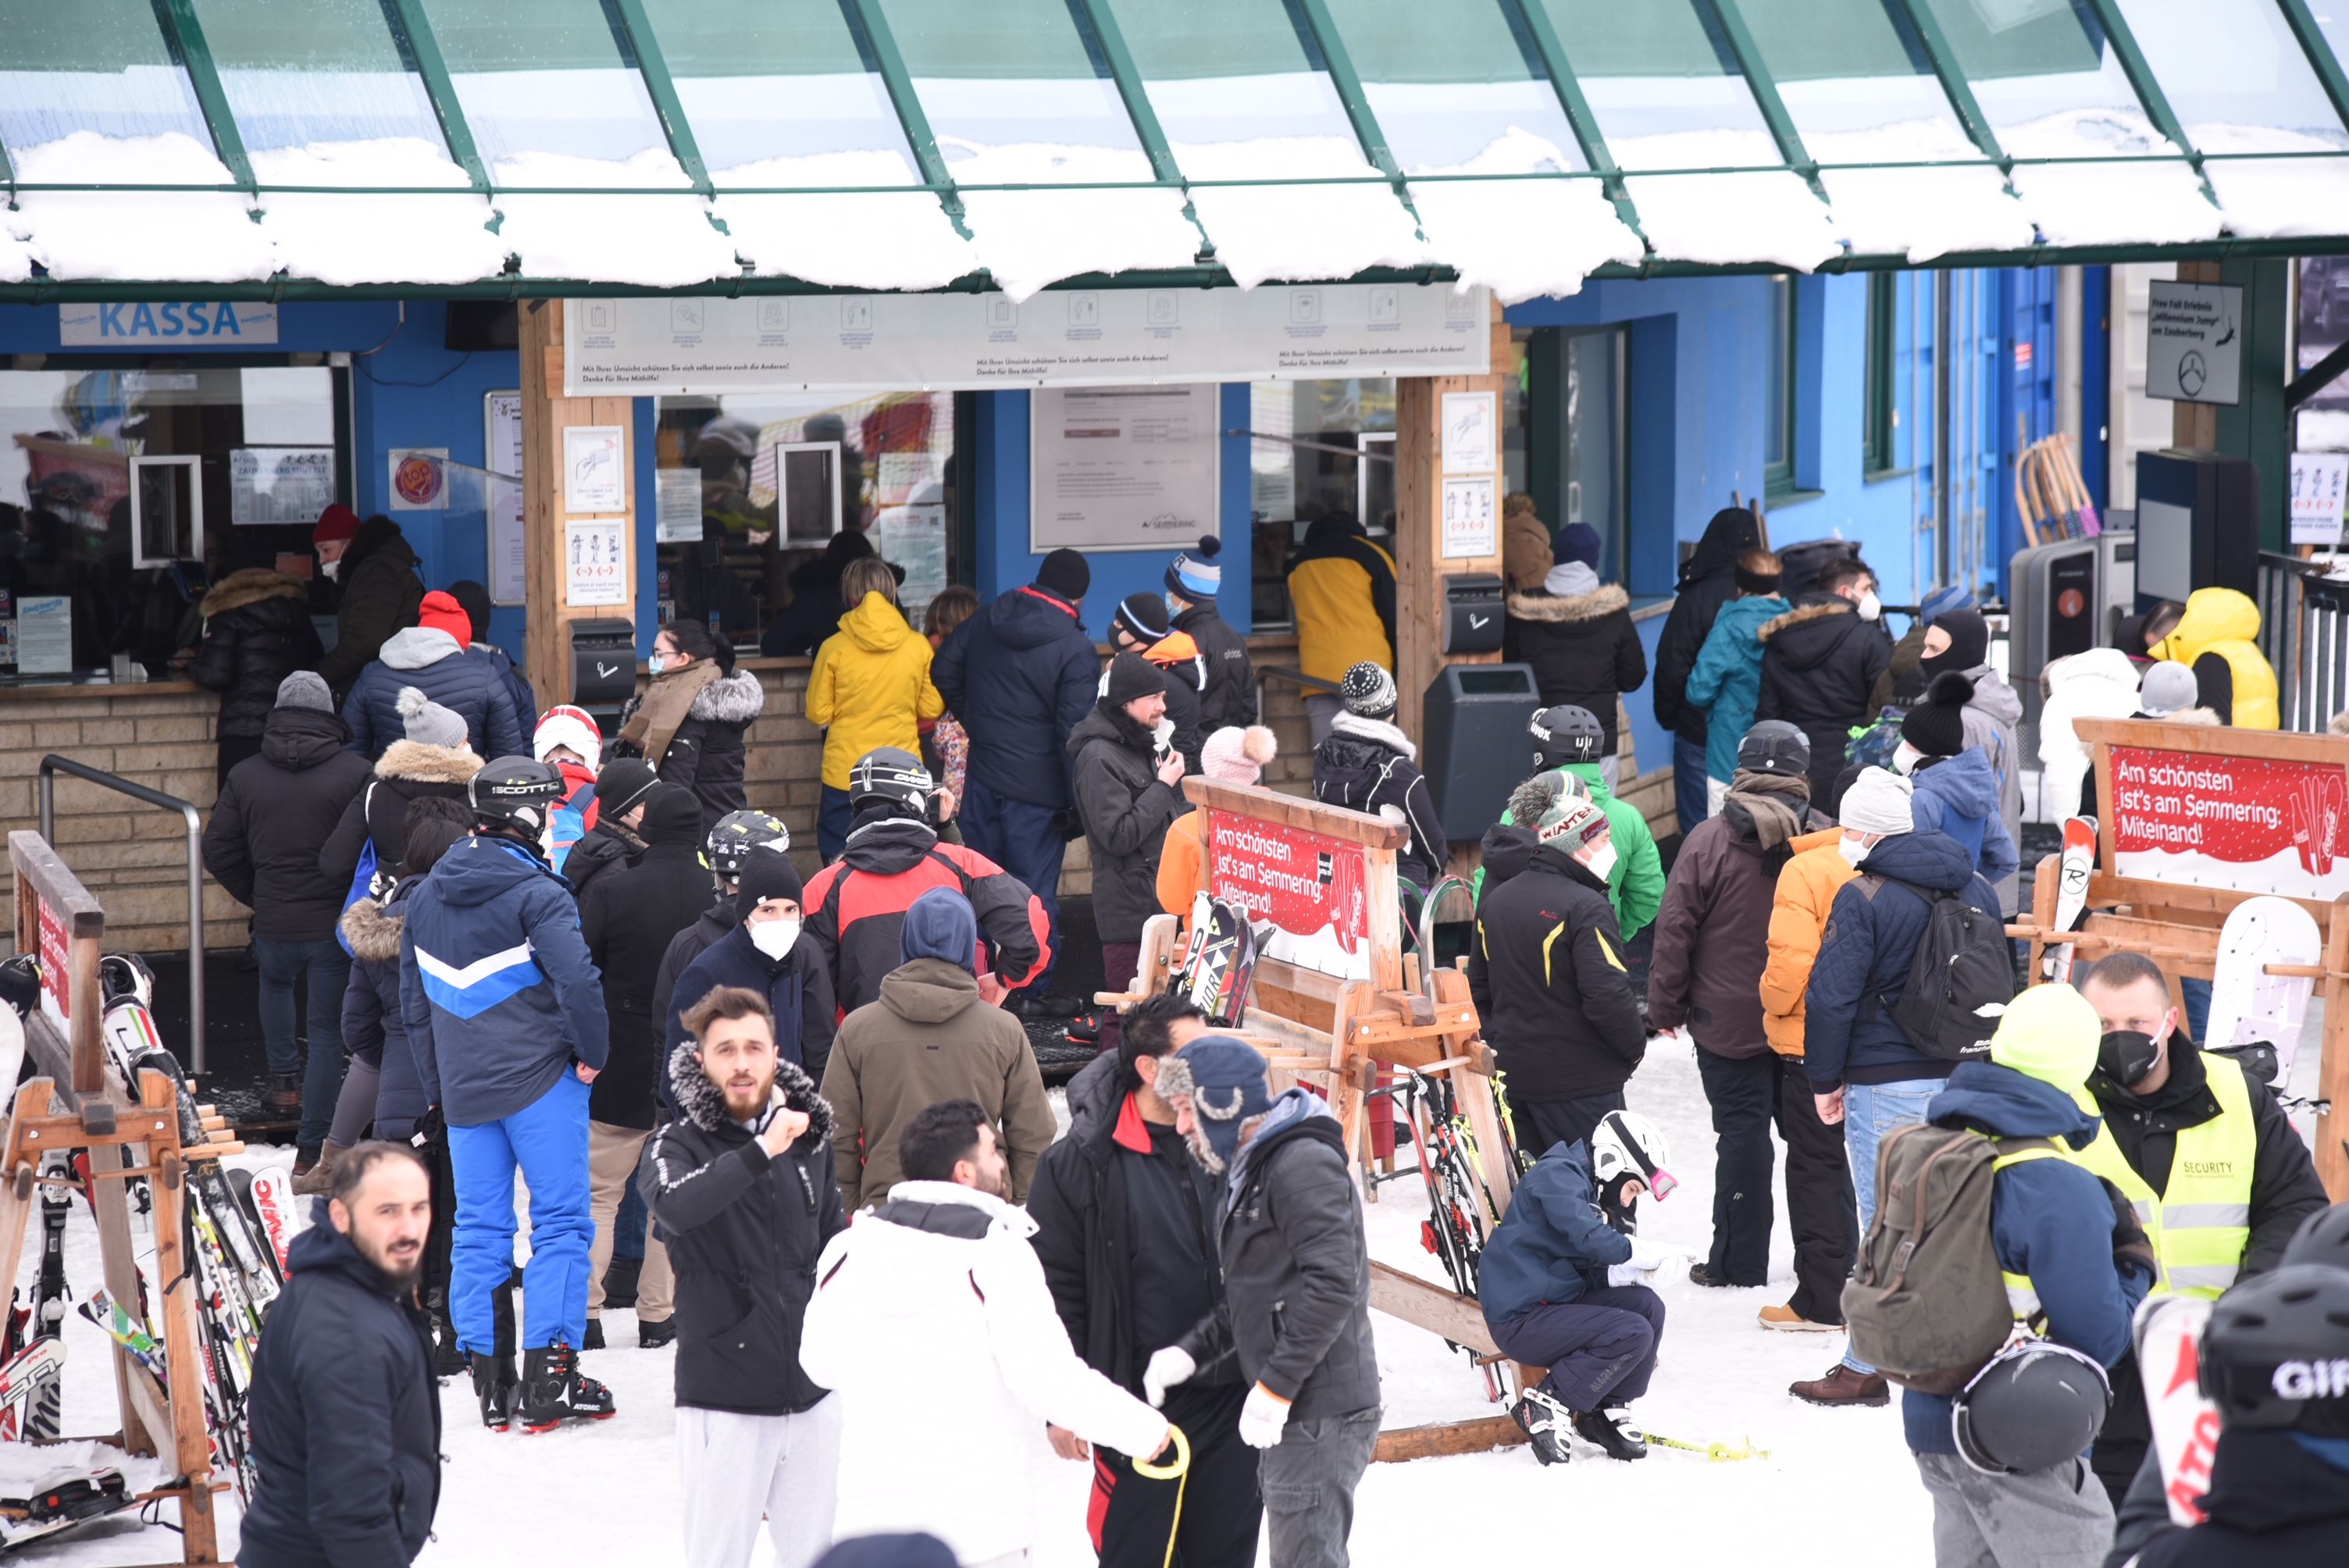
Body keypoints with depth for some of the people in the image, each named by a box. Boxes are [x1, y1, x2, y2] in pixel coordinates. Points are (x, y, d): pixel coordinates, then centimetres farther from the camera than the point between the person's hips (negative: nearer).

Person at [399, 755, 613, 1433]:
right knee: (561, 1221, 0)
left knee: (478, 1228, 10)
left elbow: (414, 1003, 18)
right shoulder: (535, 893, -13)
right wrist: (591, 1052, -8)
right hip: (539, 1081, -6)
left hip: (463, 1092, 6)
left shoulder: (425, 897, 11)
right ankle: (548, 1375, -3)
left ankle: (488, 1378, 11)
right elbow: (578, 981, -24)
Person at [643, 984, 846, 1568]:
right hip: (725, 1403, -4)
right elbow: (676, 1207, -33)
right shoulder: (679, 1144, -9)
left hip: (812, 1395, 4)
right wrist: (761, 1152, -37)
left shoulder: (810, 1139, 4)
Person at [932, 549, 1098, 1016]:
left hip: (982, 779, 6)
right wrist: (1078, 804, -11)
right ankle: (1033, 991, 9)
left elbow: (943, 670, 15)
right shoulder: (1075, 651, -15)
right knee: (1036, 891, 4)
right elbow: (1075, 732, -17)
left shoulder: (985, 622, 4)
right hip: (1037, 789, -6)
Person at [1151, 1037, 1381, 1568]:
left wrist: (1275, 1386, -23)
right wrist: (1190, 1352, 9)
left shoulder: (1304, 1165, -15)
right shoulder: (1249, 1172, 18)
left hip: (1319, 1416, -11)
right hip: (1289, 1413, 11)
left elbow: (1333, 1284, -24)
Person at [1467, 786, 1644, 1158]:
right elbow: (1609, 997, -21)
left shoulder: (1495, 900, 8)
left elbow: (1479, 986, 17)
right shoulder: (1585, 907, -17)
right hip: (1579, 1083, -8)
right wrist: (1634, 1047, -5)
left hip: (1513, 1071, 8)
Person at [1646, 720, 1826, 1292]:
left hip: (1730, 1023, -2)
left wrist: (1665, 1008, 2)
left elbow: (1675, 931, -8)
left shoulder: (1708, 840, -11)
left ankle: (1739, 1262, 7)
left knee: (1742, 1132, 3)